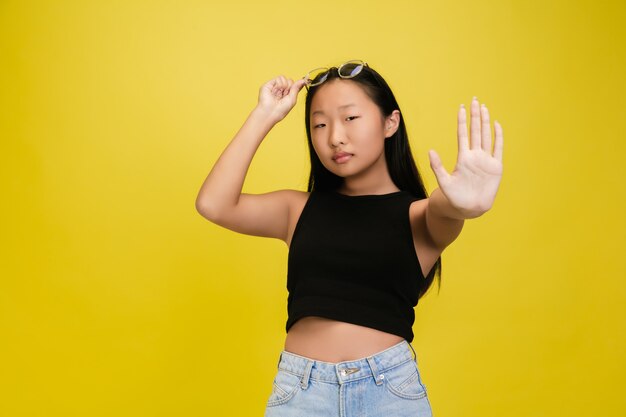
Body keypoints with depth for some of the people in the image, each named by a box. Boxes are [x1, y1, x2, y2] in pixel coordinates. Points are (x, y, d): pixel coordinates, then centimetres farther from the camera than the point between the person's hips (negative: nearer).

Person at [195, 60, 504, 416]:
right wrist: (265, 116, -4)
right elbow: (213, 204, -5)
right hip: (298, 388, 2)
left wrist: (463, 201, -47)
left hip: (391, 386, -1)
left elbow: (446, 207, -22)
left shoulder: (417, 215, 1)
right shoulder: (300, 209, 7)